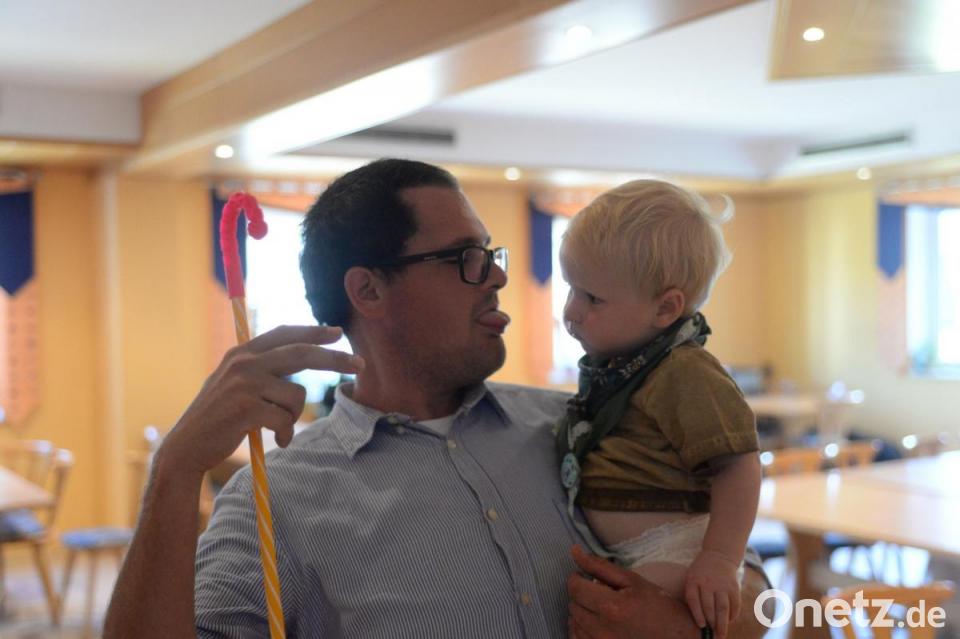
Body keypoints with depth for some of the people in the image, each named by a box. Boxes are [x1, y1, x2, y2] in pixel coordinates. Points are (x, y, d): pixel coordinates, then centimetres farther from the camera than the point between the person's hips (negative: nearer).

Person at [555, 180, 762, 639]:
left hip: (675, 550, -10)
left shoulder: (686, 375, -18)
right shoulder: (611, 366, 11)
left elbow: (737, 468, -22)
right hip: (626, 557, 10)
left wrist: (719, 562, -26)